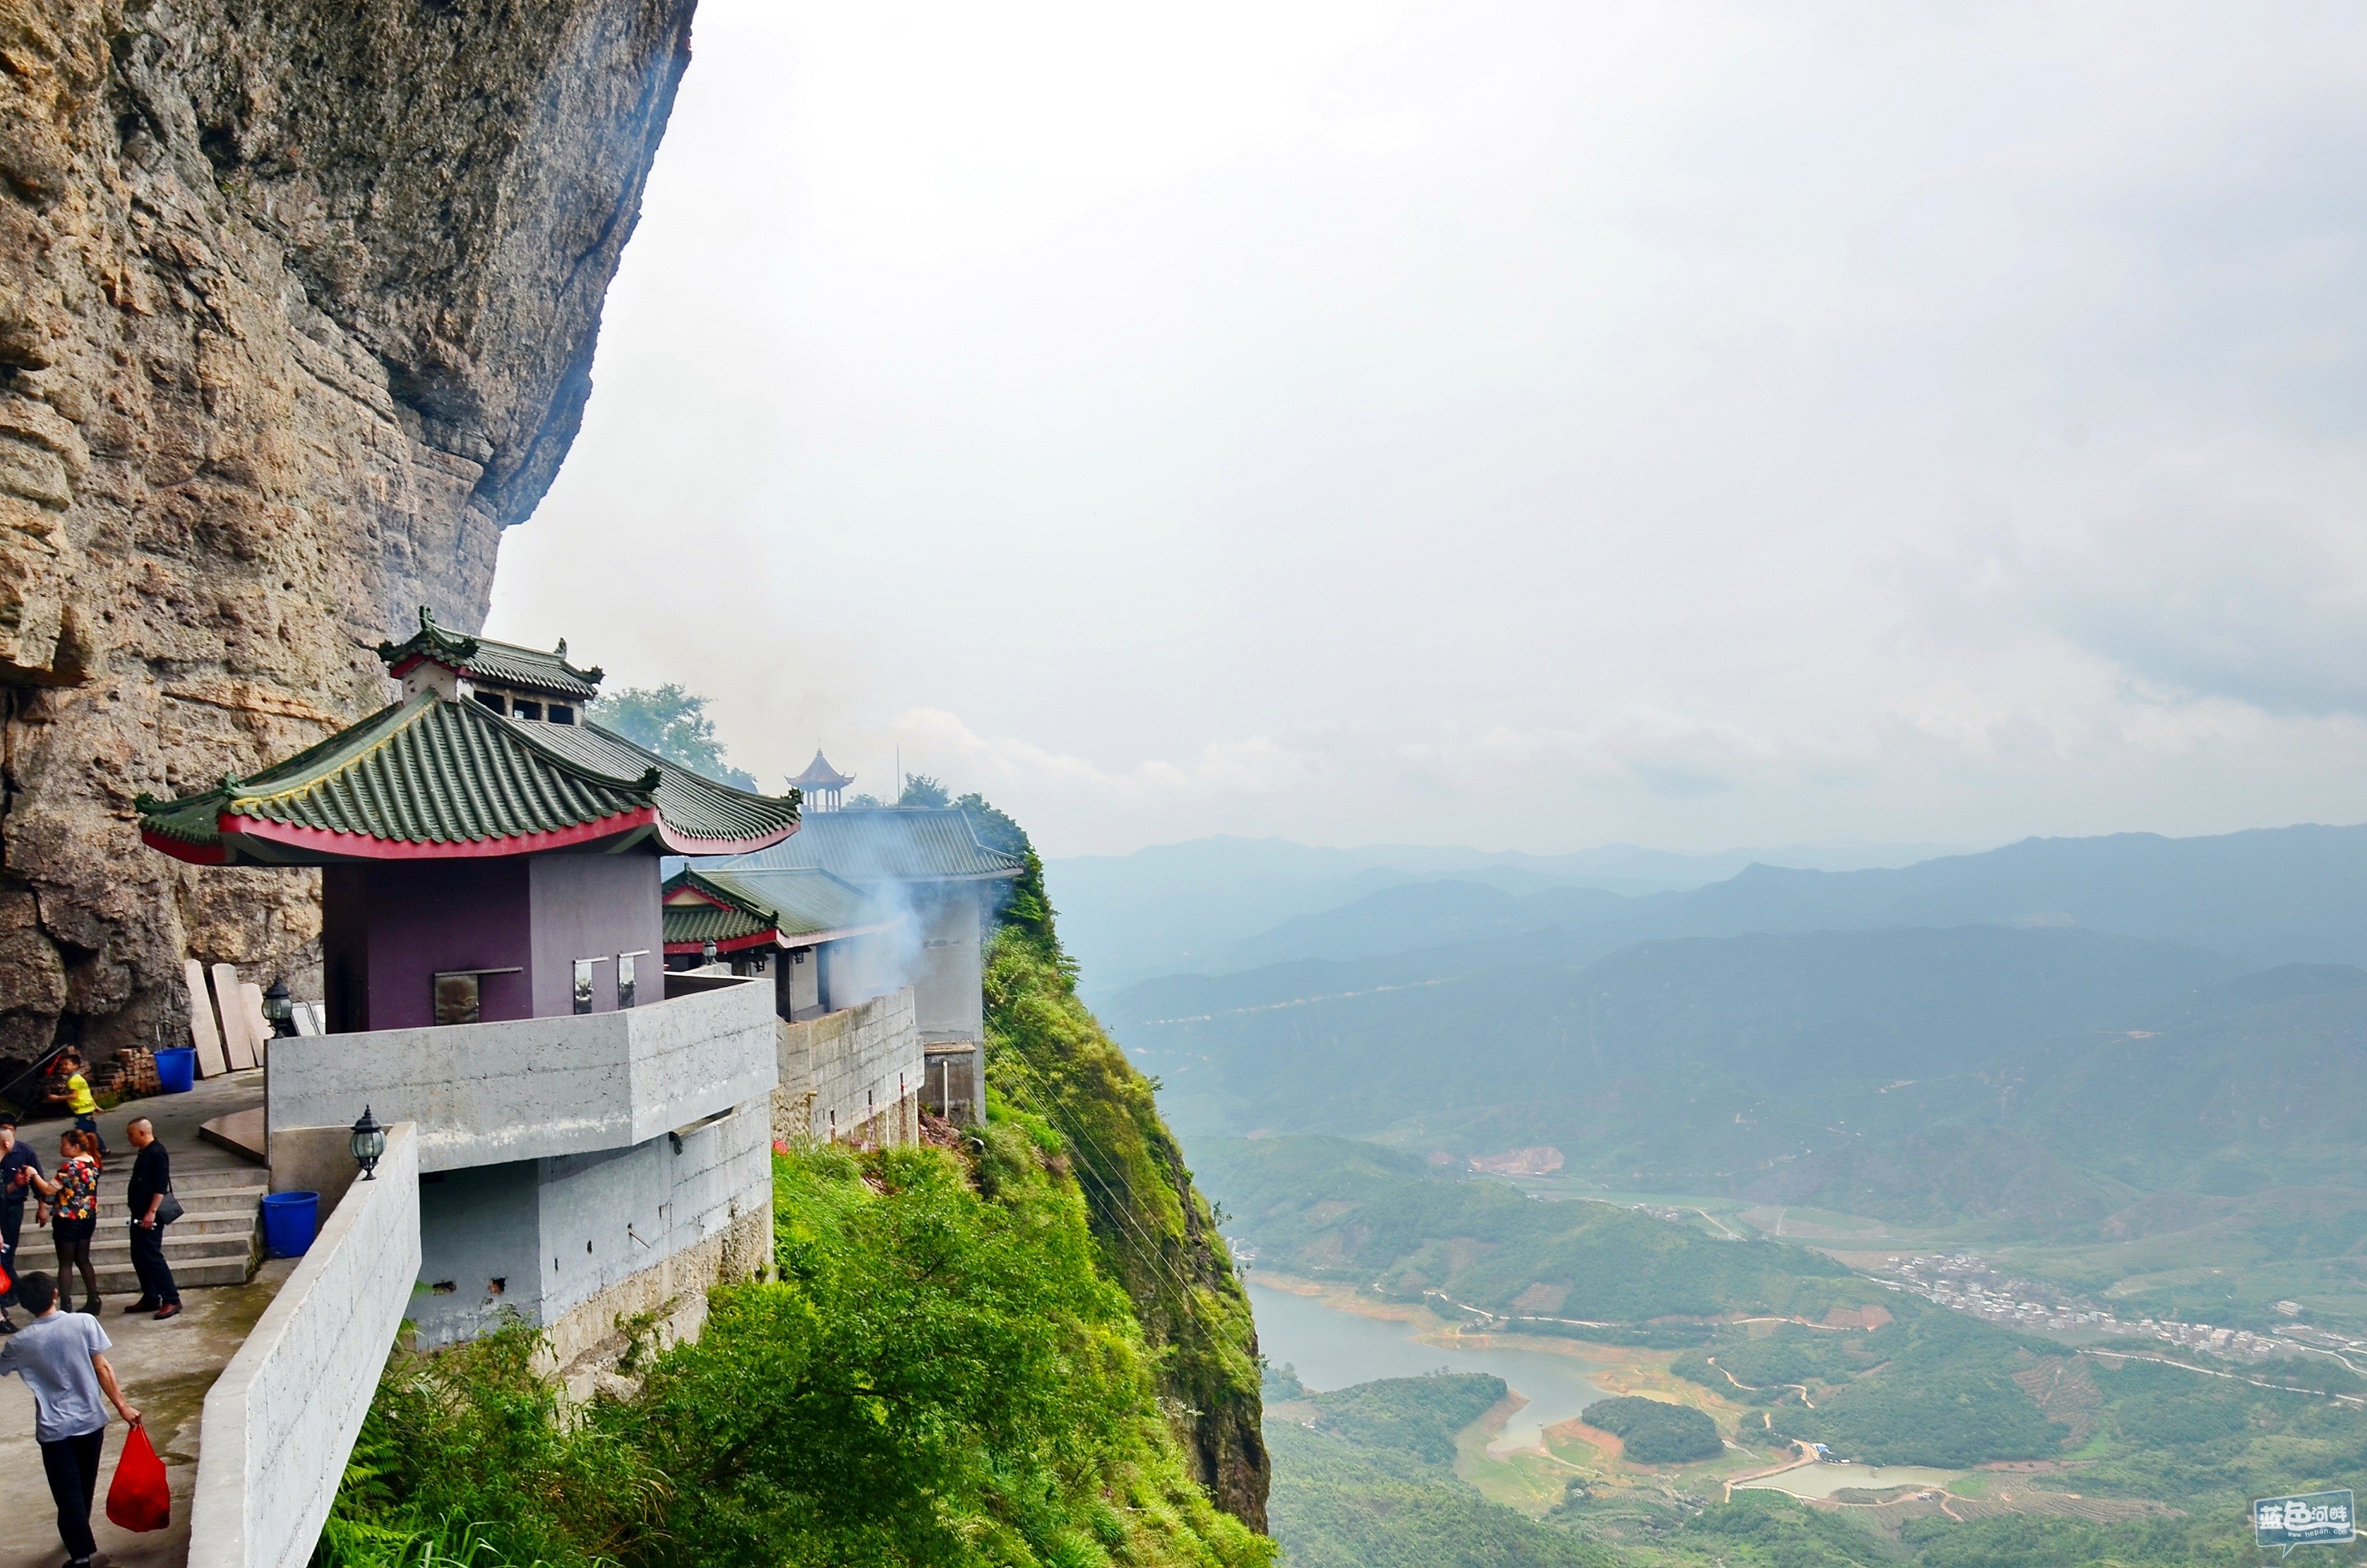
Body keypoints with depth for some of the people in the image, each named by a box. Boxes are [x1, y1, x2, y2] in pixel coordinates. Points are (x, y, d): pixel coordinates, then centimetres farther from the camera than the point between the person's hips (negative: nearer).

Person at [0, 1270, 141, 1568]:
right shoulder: (84, 1323, -11)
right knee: (84, 1487, 22)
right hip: (90, 1421, 2)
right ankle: (79, 1539, 42)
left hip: (54, 1429, -2)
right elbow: (102, 1369, -9)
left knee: (68, 1494, 4)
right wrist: (122, 1406, -3)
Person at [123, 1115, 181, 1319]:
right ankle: (150, 1298, 22)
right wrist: (140, 1213, 22)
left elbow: (161, 1187, -22)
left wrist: (151, 1212, -25)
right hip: (140, 1214, 11)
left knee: (152, 1257, -11)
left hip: (149, 1216, -11)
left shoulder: (157, 1153, -16)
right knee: (139, 1257, 14)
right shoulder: (145, 1153, 15)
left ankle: (171, 1300, -10)